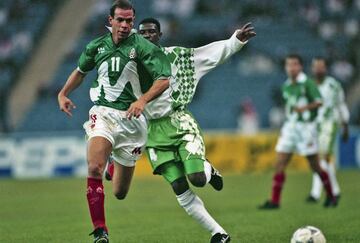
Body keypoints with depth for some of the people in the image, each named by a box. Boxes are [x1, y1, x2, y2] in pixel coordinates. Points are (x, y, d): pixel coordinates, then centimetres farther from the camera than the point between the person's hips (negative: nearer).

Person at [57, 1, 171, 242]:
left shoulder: (143, 47, -7)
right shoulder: (96, 47, 7)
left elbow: (164, 79, -12)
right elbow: (81, 71, 27)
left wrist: (143, 100, -27)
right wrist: (63, 93, 15)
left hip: (131, 118, -2)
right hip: (103, 112, 2)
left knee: (120, 192, 6)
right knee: (95, 168, -27)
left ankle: (117, 164, 46)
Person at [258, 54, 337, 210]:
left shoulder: (307, 83, -9)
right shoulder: (286, 86, 11)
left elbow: (319, 101, -19)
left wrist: (305, 107, -32)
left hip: (306, 126, -6)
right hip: (290, 126, 6)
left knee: (315, 165, 1)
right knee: (280, 163, -5)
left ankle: (330, 196, 20)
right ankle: (274, 201, -6)